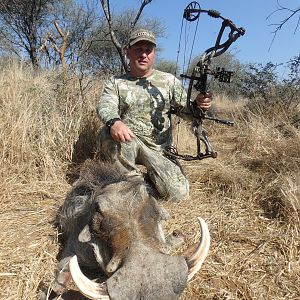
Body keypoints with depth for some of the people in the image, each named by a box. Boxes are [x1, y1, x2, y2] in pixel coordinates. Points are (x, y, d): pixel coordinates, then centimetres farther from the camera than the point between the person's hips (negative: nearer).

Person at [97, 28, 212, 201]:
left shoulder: (169, 80, 8)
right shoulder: (115, 83, 6)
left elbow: (186, 107, 2)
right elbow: (105, 106, -12)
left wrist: (197, 104, -23)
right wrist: (114, 122, -36)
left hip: (159, 149, 1)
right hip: (126, 143, 0)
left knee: (178, 192, -17)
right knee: (108, 134, -34)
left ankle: (151, 174, 16)